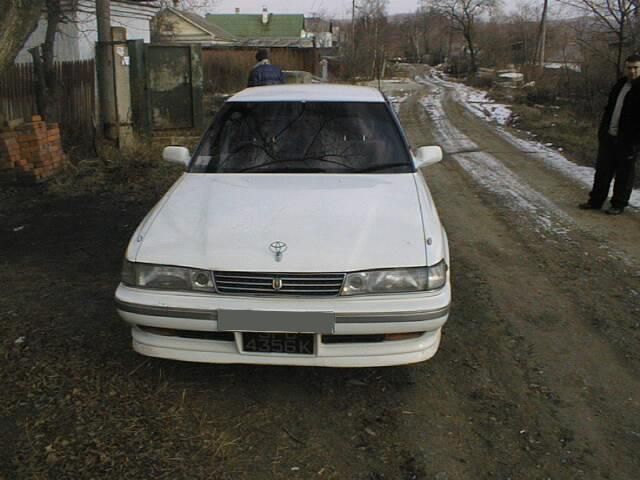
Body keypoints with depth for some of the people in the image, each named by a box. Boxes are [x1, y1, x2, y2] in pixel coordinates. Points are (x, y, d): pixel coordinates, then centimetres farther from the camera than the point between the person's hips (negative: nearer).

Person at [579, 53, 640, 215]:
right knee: (602, 170, 12)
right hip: (609, 136, 7)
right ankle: (595, 201, 21)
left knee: (624, 174, 5)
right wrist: (602, 131, 12)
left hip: (626, 140, -7)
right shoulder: (620, 84, 11)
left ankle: (618, 204, 14)